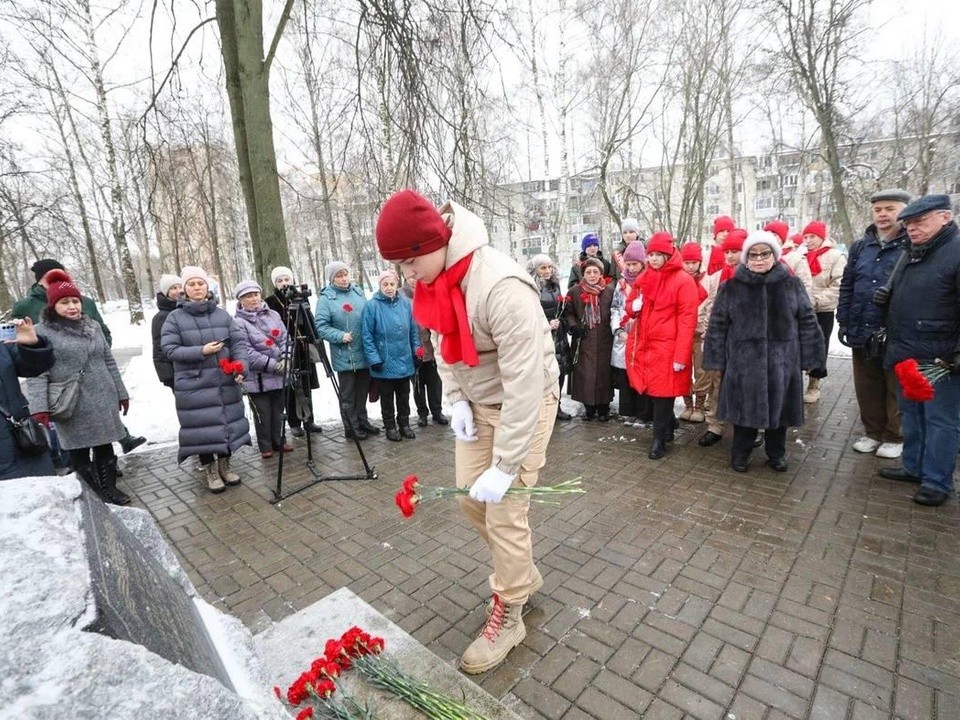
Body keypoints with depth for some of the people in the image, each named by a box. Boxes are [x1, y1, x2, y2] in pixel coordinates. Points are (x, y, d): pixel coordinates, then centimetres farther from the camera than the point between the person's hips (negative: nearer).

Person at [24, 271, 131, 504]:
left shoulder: (93, 326, 9)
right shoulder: (43, 332, -6)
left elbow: (109, 362, 13)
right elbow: (36, 374, -11)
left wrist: (121, 393, 14)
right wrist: (39, 407, -22)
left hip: (103, 402, 4)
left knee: (105, 447, 14)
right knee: (79, 454, 7)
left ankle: (109, 488, 29)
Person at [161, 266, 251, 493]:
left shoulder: (222, 314, 5)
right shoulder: (175, 318, -2)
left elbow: (239, 341, 1)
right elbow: (170, 349, -7)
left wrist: (240, 366, -15)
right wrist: (201, 351, -19)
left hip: (226, 383, 3)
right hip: (194, 386, -2)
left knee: (227, 424, 11)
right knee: (203, 428, 4)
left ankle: (224, 466, 29)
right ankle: (209, 471, 22)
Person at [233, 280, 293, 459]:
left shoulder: (273, 315, 7)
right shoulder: (239, 323, -10)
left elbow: (285, 338, 6)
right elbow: (247, 352, -16)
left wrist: (285, 358, -11)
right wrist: (272, 364, -18)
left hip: (279, 375, 5)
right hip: (256, 378, -4)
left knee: (278, 411, 14)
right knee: (263, 414, 6)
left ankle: (278, 442, 29)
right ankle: (265, 447, 20)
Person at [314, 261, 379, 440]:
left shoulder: (358, 292, 8)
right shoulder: (326, 298, -7)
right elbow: (321, 326, -9)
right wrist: (340, 336, -22)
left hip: (363, 353, 5)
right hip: (344, 356, -5)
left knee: (362, 390, 17)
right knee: (347, 395, 6)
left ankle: (362, 422, 32)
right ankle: (351, 428, 18)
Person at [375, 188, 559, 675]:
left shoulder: (502, 287, -31)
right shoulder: (437, 278, -5)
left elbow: (524, 387, -30)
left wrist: (505, 466, -26)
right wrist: (456, 400, -3)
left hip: (524, 402, -7)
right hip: (476, 401, 8)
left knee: (504, 512, -2)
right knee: (469, 497, 12)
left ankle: (508, 617, 25)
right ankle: (523, 575, 38)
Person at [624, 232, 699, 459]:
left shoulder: (683, 280, -8)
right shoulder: (643, 278, 12)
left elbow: (687, 320, -13)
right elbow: (630, 304, 22)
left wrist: (681, 355, -19)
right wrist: (633, 306, -4)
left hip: (667, 346, -6)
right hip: (644, 344, 6)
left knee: (662, 392, -1)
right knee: (653, 389, 13)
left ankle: (659, 438, 13)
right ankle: (669, 425, 36)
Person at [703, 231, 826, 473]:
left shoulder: (792, 285, 3)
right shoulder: (731, 288, -1)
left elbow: (807, 322, 6)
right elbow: (718, 326, 0)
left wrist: (807, 358, 3)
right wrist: (717, 360, -2)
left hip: (782, 362, 1)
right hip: (743, 363, -1)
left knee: (779, 409, 13)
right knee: (744, 408, 8)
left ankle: (777, 454, 32)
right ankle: (740, 453, 26)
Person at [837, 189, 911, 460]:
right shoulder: (860, 247, 8)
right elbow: (846, 286, 10)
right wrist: (844, 321, 4)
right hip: (861, 332, 4)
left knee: (897, 389, 10)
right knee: (867, 388, 13)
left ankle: (894, 437, 23)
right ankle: (873, 432, 27)